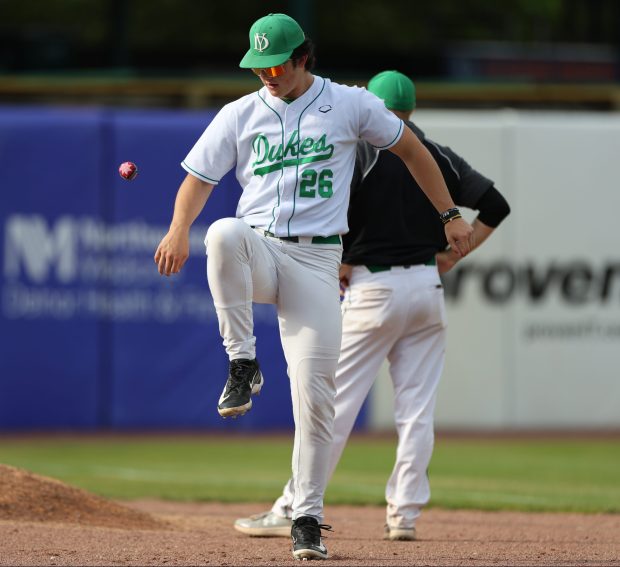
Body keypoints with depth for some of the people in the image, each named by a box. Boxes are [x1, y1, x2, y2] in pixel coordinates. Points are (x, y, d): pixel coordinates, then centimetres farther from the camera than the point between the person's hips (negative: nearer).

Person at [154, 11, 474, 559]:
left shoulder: (349, 104, 5)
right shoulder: (239, 115, 9)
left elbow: (410, 148, 14)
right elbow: (199, 178, 6)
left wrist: (450, 215, 10)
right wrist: (179, 230, -15)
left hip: (316, 261, -1)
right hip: (258, 251, 1)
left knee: (314, 394, -8)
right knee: (224, 233, -37)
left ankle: (307, 516, 3)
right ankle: (243, 365, -26)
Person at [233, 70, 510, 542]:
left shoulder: (360, 154, -6)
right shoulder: (440, 158, 8)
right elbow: (496, 206, 7)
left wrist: (341, 271, 1)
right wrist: (451, 256, 10)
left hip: (373, 289, -4)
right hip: (427, 286, 4)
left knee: (335, 401, -3)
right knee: (417, 407, 7)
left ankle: (293, 511, -3)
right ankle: (404, 514, 5)